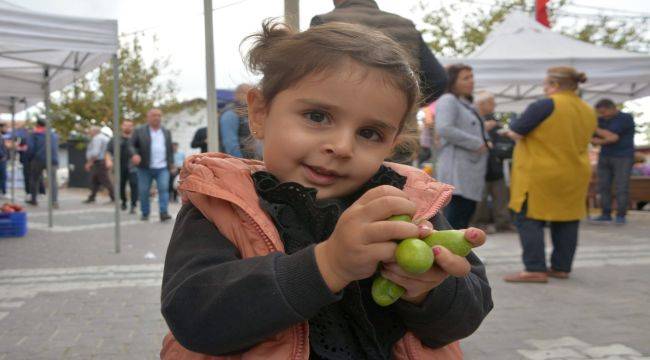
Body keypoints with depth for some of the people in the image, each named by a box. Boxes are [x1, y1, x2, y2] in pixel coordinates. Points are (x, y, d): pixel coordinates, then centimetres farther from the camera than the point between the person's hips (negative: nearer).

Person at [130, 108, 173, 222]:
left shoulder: (166, 132, 15)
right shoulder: (139, 131, 3)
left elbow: (170, 149, 20)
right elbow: (131, 145, -1)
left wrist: (171, 163, 14)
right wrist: (134, 154, -20)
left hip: (162, 168, 1)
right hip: (145, 168, -1)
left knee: (164, 189, -12)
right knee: (143, 191, 4)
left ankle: (163, 212, -14)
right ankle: (145, 213, 17)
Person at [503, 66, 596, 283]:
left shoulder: (545, 106, -15)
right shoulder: (588, 111, 9)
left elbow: (515, 134, -15)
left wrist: (512, 129, 7)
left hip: (540, 175, -7)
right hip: (575, 176, 7)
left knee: (530, 220, -2)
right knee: (566, 222, 13)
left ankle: (535, 269, -7)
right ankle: (562, 267, 18)